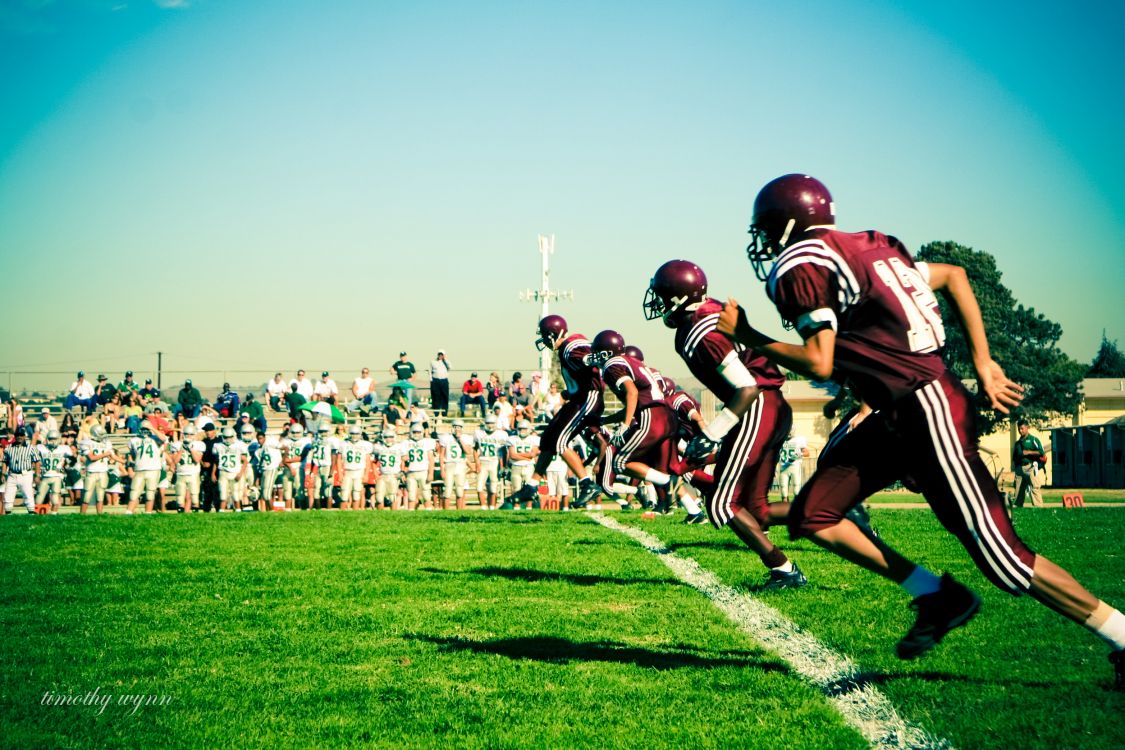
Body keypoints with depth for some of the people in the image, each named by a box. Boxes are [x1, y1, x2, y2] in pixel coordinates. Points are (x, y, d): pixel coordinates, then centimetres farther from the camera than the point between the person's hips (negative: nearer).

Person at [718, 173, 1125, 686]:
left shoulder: (803, 267, -10)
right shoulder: (858, 250, 17)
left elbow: (818, 363, -15)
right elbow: (953, 275, 20)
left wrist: (747, 336, -1)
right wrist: (982, 363, 17)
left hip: (924, 409, -10)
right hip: (900, 414, 10)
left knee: (1001, 557, -6)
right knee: (813, 517, 7)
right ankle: (936, 597, 12)